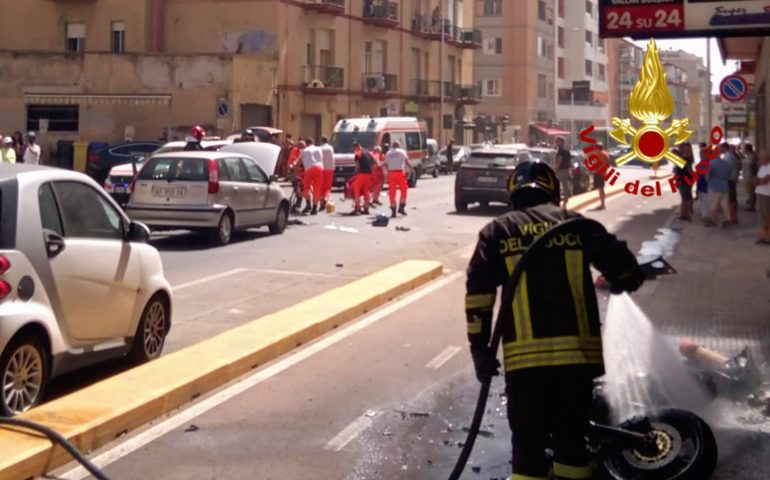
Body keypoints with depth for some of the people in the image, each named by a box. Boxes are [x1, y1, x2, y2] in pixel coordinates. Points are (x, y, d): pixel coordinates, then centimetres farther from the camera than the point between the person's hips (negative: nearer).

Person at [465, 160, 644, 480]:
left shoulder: (497, 232, 8)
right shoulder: (576, 223, 9)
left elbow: (478, 294, 0)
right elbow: (625, 268, 4)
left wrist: (480, 349, 4)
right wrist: (621, 282, 27)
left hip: (526, 356, -1)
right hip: (578, 351, 1)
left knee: (528, 445, 6)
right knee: (571, 439, 16)